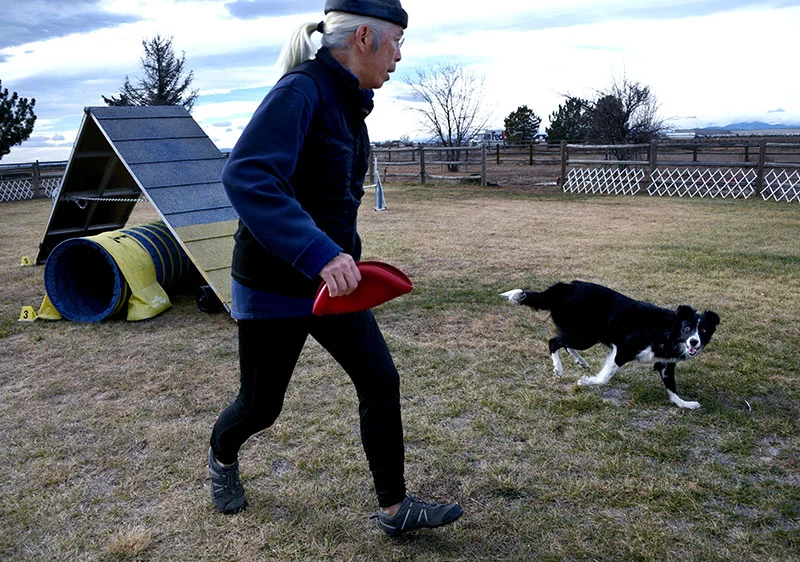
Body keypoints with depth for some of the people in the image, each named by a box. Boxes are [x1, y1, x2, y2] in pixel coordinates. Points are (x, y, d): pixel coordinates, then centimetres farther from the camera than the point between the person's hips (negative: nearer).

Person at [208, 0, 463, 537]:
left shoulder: (348, 100, 8)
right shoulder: (301, 91, -20)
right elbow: (247, 175, -35)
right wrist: (316, 253, -44)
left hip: (332, 277, 8)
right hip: (274, 285, -8)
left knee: (381, 380, 2)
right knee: (260, 405, 10)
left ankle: (394, 508, 16)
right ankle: (222, 456, 45)